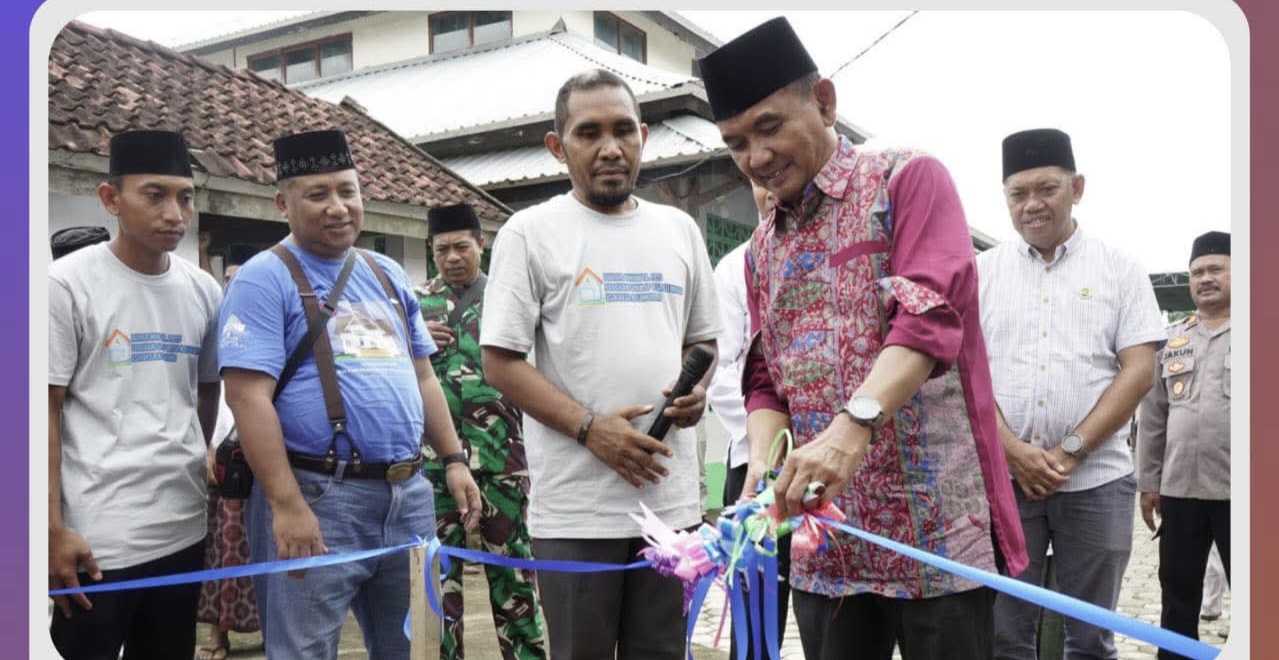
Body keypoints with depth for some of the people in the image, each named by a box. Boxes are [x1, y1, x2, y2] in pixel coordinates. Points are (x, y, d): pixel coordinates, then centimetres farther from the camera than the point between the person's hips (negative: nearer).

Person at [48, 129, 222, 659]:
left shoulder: (204, 291, 6)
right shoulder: (67, 283, -7)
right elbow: (44, 411, -7)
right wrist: (53, 529, -11)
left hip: (185, 529, 5)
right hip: (96, 538, -5)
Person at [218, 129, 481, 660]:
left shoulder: (388, 275, 14)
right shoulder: (265, 278, -7)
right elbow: (248, 397, -15)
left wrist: (454, 460, 11)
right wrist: (287, 506, -21)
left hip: (409, 494, 7)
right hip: (317, 497, -6)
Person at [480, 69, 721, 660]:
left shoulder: (680, 230, 11)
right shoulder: (530, 232, -2)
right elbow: (500, 363, -6)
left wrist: (698, 390, -3)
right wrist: (591, 428, -16)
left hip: (671, 495, 4)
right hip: (577, 504, -3)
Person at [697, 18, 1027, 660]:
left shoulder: (908, 180, -3)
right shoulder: (763, 247, 16)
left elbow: (929, 316, -19)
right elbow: (766, 378, 12)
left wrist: (855, 425, -33)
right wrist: (763, 464, -8)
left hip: (933, 532, -5)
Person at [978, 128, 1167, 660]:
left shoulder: (1118, 268, 6)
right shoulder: (981, 270, 7)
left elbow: (1139, 370, -2)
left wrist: (1071, 450, -11)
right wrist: (1012, 450, -12)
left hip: (1096, 480, 0)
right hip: (1001, 477, 1)